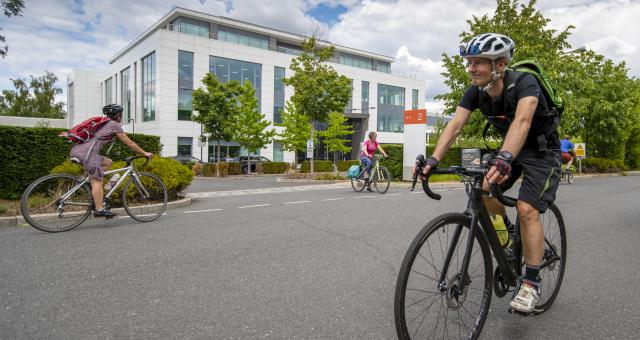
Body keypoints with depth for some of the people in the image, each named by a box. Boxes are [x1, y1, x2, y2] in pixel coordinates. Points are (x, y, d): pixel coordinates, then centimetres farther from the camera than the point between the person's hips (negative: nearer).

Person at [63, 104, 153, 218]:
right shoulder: (115, 125, 4)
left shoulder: (103, 123, 25)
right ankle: (99, 209, -10)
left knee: (108, 162, 21)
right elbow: (130, 143, 6)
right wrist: (145, 153, 12)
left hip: (77, 149, 9)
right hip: (87, 151, -9)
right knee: (98, 180, -8)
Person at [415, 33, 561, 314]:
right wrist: (433, 159, -39)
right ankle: (508, 232, 18)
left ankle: (531, 282, -7)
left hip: (542, 151, -6)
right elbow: (454, 125, -24)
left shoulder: (524, 83, -30)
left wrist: (504, 158, -66)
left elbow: (522, 121, -49)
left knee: (527, 209, -21)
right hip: (511, 149, 6)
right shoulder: (476, 91, -13)